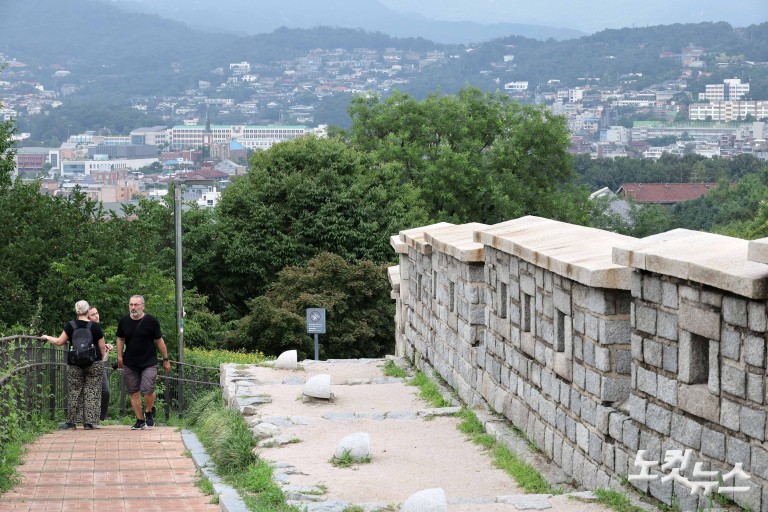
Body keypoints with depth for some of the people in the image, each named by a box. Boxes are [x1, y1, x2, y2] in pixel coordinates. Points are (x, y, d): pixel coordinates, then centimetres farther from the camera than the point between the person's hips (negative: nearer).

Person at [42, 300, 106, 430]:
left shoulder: (70, 326, -3)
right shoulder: (96, 327, -2)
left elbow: (59, 342, 1)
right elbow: (102, 347, 1)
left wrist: (47, 337, 16)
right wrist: (103, 356, 17)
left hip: (75, 364, 0)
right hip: (94, 363, 0)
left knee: (74, 392, 8)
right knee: (92, 392, 3)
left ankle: (71, 422, 11)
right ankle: (88, 422, 1)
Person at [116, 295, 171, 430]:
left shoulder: (151, 321, -6)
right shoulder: (124, 321, 3)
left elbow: (159, 340, 2)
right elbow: (120, 339, 17)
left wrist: (165, 359, 4)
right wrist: (120, 357, 9)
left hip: (149, 363, -3)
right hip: (130, 364, 3)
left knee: (148, 391, -15)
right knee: (134, 393, 6)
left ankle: (149, 412, 13)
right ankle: (140, 420, 17)